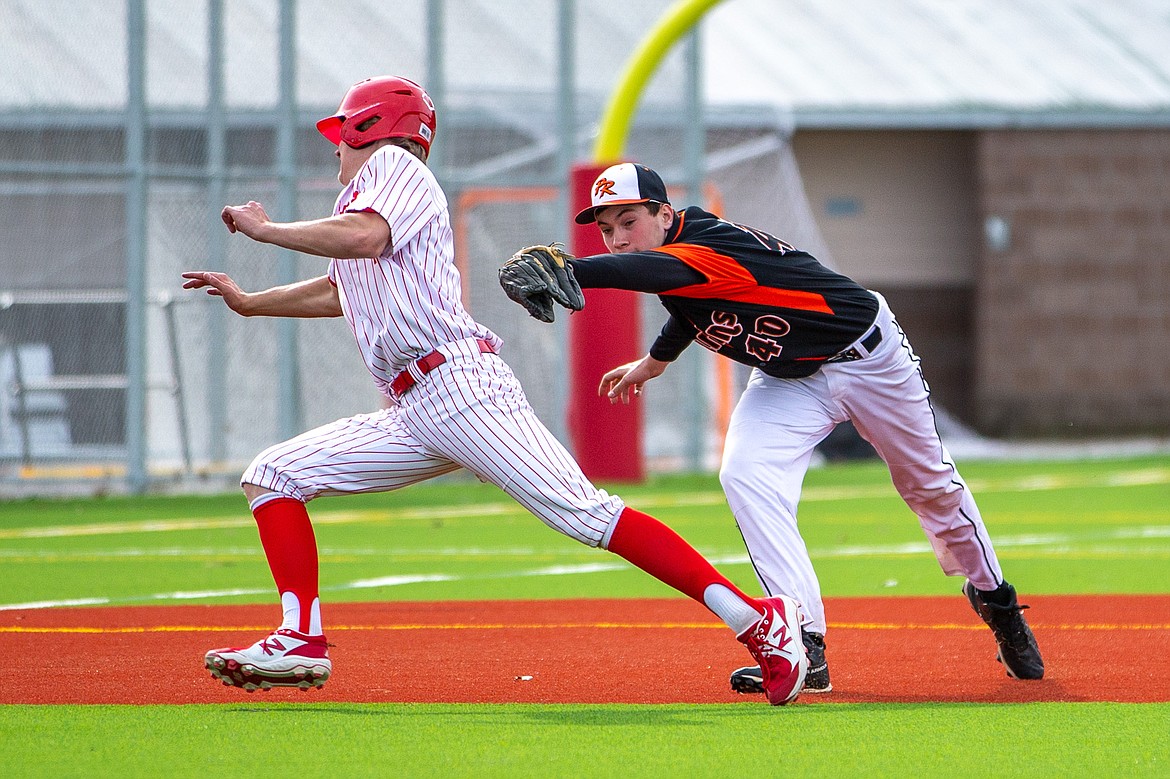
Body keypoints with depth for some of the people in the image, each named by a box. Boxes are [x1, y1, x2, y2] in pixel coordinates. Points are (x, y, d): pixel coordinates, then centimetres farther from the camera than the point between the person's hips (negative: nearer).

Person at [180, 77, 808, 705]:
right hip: (410, 415, 10)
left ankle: (755, 620, -24)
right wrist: (251, 302, 54)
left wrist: (265, 229, -6)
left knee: (585, 515, -20)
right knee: (273, 475, 4)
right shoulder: (356, 198, 31)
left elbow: (363, 238, -19)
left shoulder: (394, 167, 3)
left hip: (462, 387, -10)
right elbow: (341, 290, 50)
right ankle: (302, 641, -7)